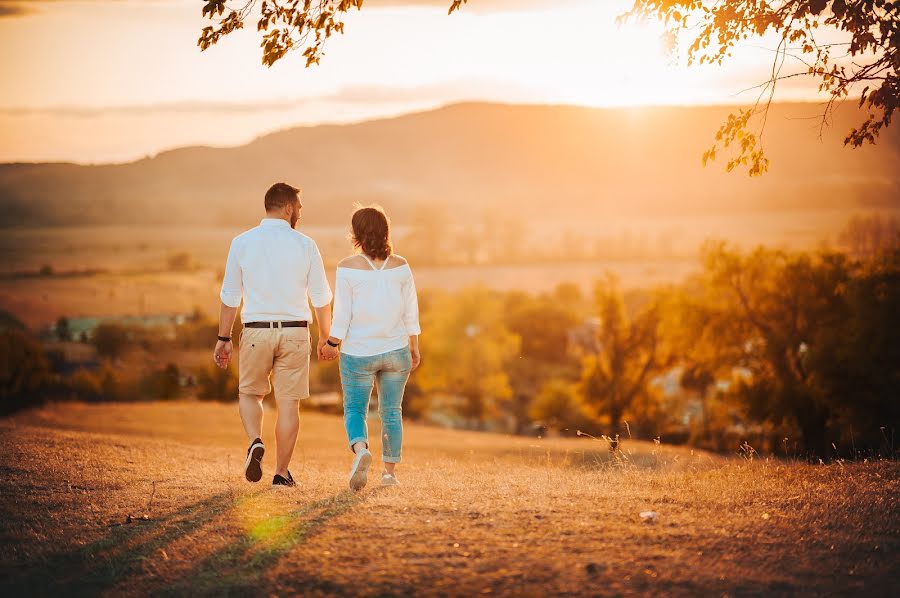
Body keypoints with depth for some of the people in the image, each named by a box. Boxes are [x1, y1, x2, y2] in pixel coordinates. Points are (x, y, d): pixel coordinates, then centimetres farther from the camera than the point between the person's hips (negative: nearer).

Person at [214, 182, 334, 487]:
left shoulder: (242, 242, -1)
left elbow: (230, 296, 1)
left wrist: (224, 338, 9)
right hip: (294, 332, 0)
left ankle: (255, 442, -9)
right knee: (288, 403, 7)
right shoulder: (305, 245, -2)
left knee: (250, 394, 18)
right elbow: (322, 298, 2)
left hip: (256, 332, 1)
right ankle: (281, 474, 10)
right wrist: (326, 338, 14)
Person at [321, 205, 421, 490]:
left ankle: (360, 449, -20)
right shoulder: (400, 266, -2)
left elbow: (342, 314, -10)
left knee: (355, 409, 8)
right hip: (396, 350, 3)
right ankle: (390, 472, 16)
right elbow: (411, 311, 2)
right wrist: (414, 347, 12)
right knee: (391, 412, 14)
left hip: (359, 353, -3)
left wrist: (332, 344, 4)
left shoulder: (348, 267, -12)